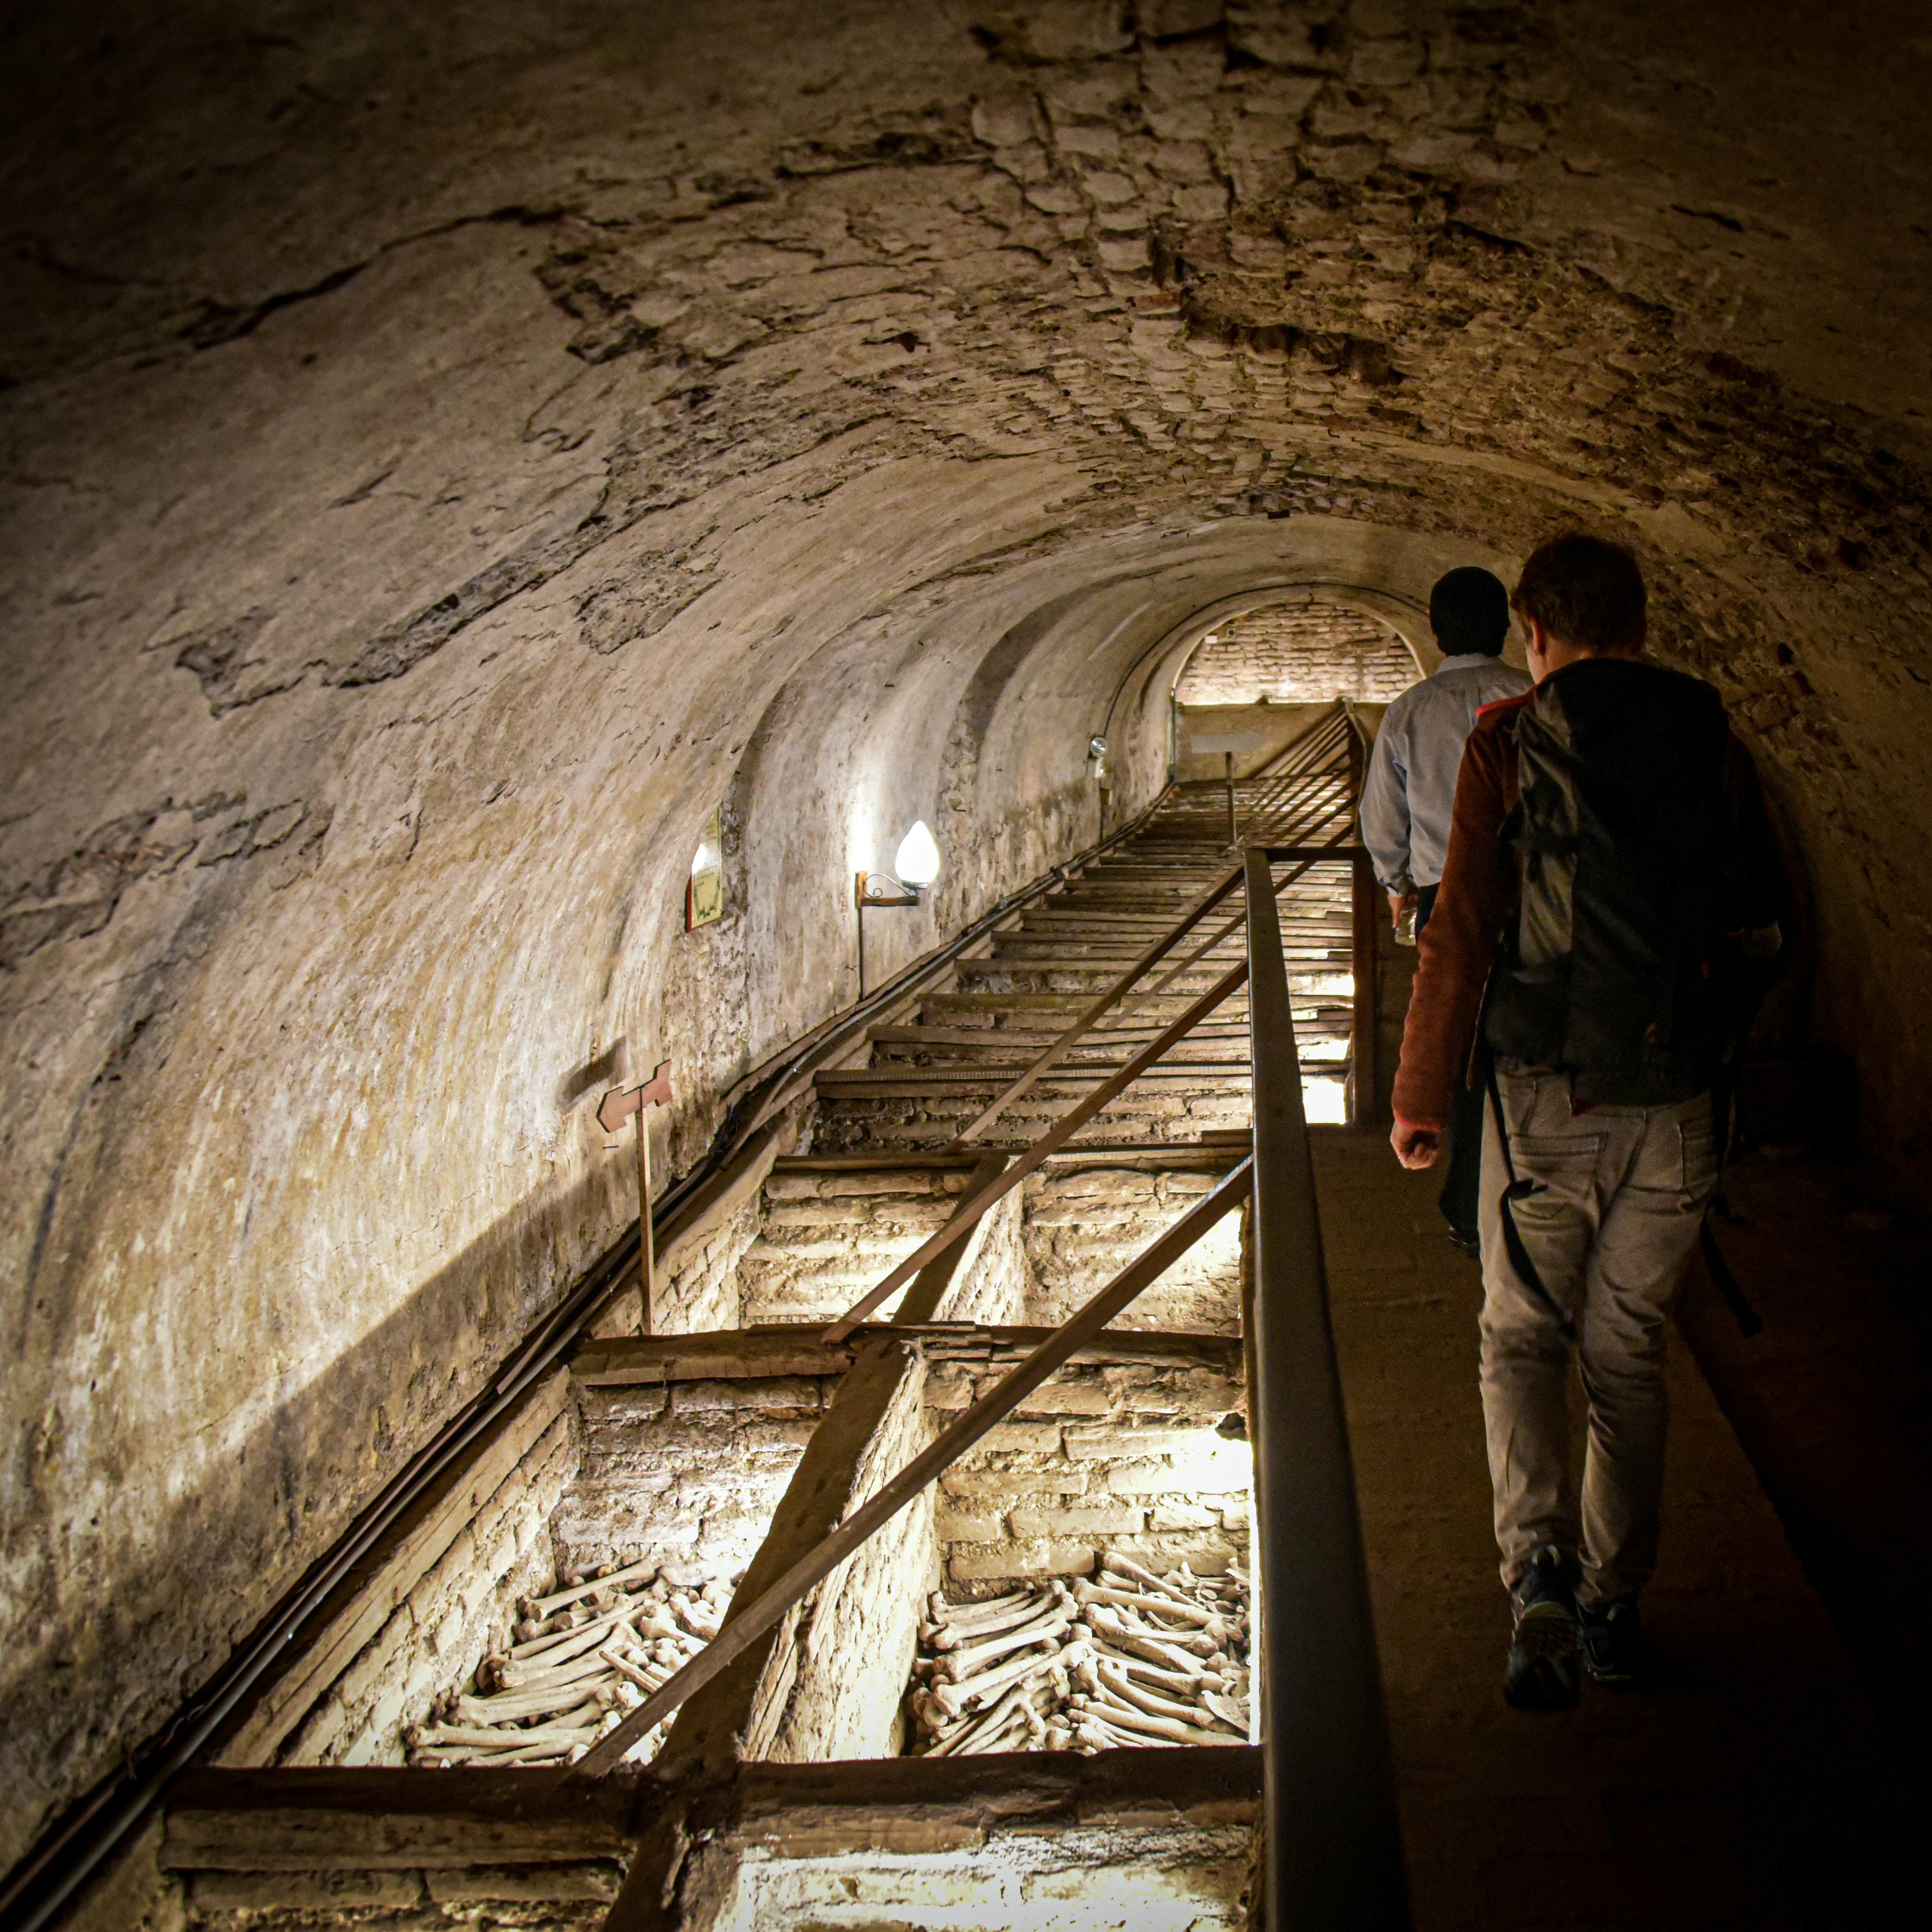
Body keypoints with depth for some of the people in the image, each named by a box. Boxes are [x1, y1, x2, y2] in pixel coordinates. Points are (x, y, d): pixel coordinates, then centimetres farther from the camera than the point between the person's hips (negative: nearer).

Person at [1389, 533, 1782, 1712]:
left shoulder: (1512, 742, -6)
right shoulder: (1714, 740, 5)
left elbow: (1462, 932, -10)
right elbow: (1766, 921, 11)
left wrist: (1420, 1097, -3)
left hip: (1548, 1096, -3)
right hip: (1678, 1105, 3)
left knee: (1522, 1337, 12)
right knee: (1630, 1352, 16)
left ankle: (1539, 1565, -8)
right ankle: (1616, 1605, 23)